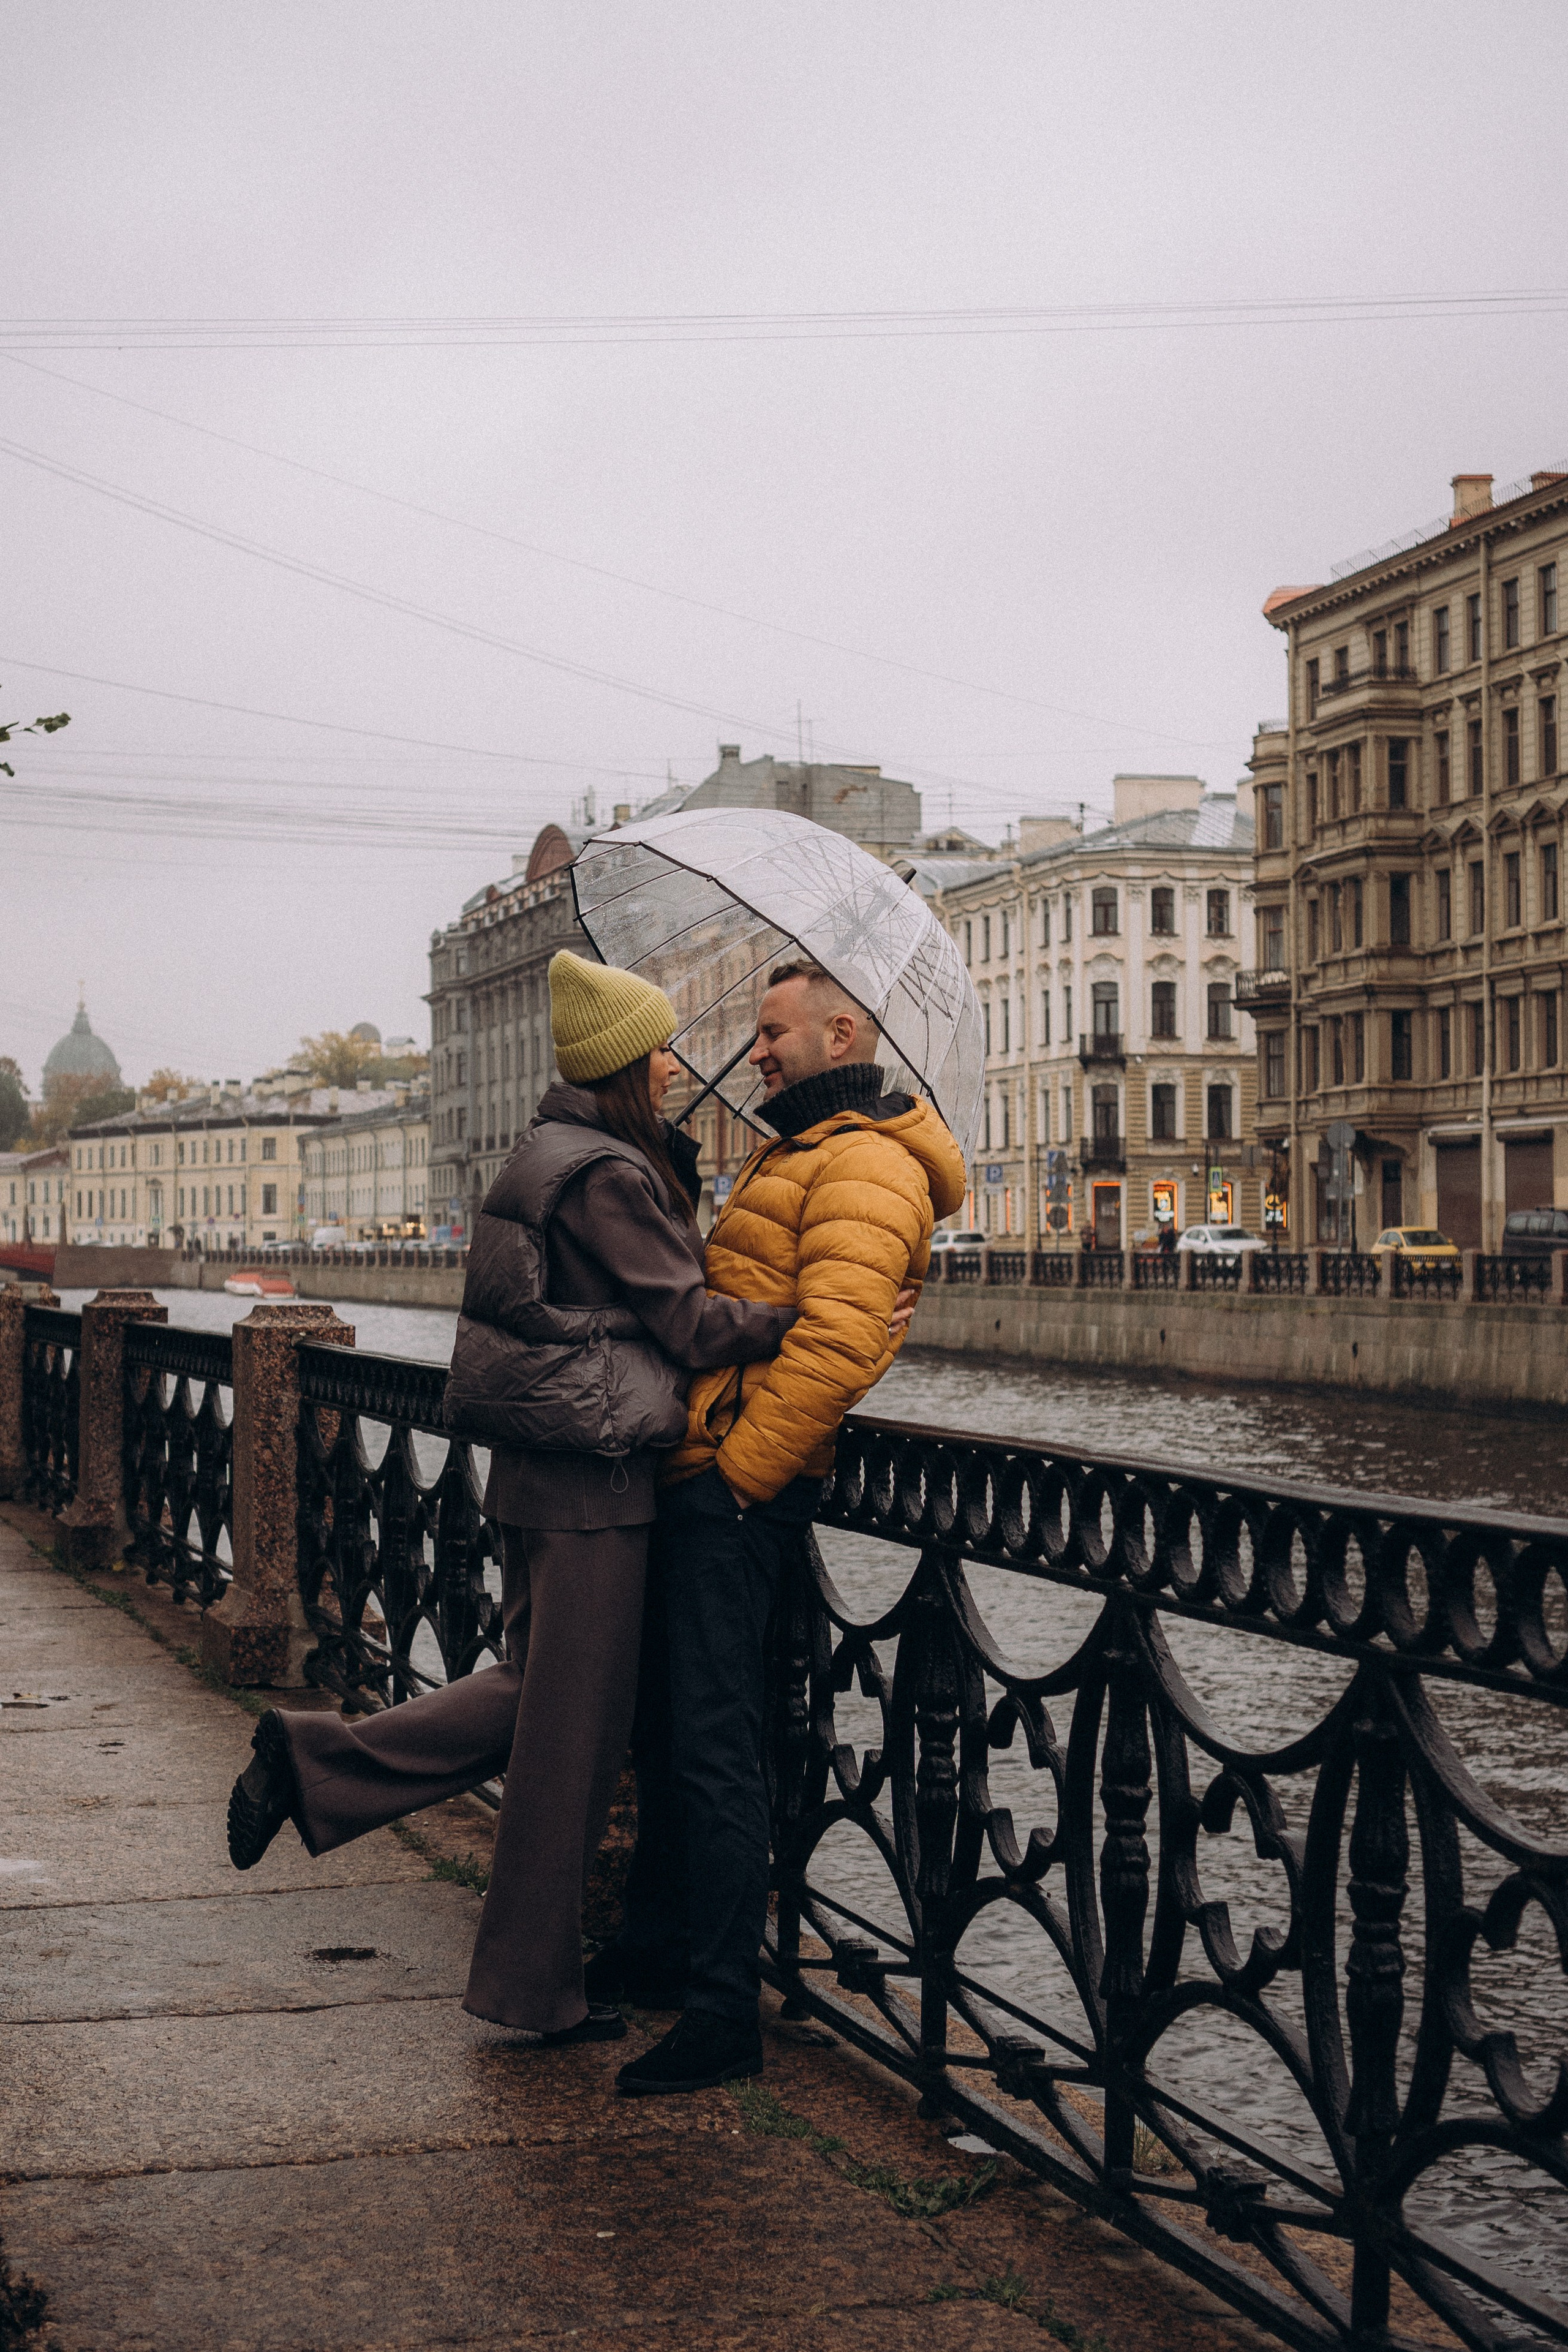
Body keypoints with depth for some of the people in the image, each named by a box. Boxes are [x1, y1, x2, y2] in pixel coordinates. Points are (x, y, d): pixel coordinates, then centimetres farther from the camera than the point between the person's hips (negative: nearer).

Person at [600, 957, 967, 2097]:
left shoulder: (864, 1165, -13)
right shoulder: (795, 1157, 23)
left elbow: (837, 1341, -24)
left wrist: (740, 1469, -21)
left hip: (739, 1491, -11)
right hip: (706, 1482, 11)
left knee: (712, 1743, -9)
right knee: (665, 1723, 18)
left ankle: (724, 2012, -4)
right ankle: (656, 1948, 31)